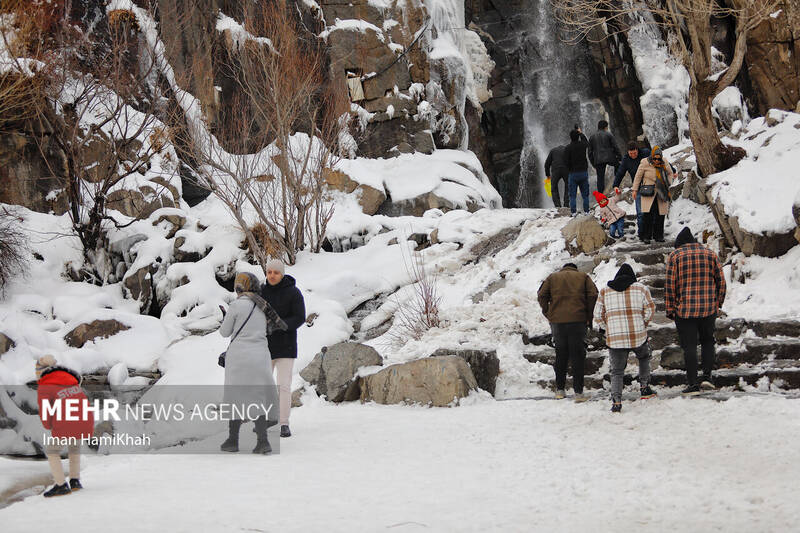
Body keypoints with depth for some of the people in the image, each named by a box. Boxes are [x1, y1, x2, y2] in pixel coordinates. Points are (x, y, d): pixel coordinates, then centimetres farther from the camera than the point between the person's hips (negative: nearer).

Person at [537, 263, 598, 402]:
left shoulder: (552, 277, 15)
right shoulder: (583, 277, 13)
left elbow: (541, 295, 3)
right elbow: (593, 295, -1)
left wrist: (548, 314, 8)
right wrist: (589, 317, 2)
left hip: (557, 321, 2)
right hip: (577, 321, -2)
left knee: (560, 355, 13)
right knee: (577, 356, 2)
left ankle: (559, 390, 16)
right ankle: (578, 392, -2)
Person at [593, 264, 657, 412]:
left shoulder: (604, 291, 8)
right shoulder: (641, 288, 6)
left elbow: (598, 315, 6)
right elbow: (650, 310, 5)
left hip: (614, 339, 0)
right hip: (639, 336, 0)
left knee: (617, 371, 7)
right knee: (644, 358, 31)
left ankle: (616, 401, -10)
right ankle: (644, 388, 29)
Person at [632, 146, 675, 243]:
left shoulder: (664, 163, 2)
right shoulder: (645, 163, -8)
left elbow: (670, 173, 19)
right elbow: (638, 176, 2)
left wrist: (668, 184, 6)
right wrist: (635, 190, 2)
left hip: (661, 193, 3)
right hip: (648, 192, -3)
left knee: (660, 215, 3)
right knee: (647, 214, -14)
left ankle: (658, 236, 14)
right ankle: (645, 236, -6)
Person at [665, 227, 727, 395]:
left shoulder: (675, 255, -1)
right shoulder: (710, 254, 7)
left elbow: (669, 284, -5)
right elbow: (721, 280, 6)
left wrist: (670, 309, 1)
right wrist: (718, 303, 16)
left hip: (684, 310, -3)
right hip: (709, 308, 3)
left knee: (689, 346, 2)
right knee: (707, 341, 19)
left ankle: (692, 384, 1)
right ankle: (707, 376, 7)